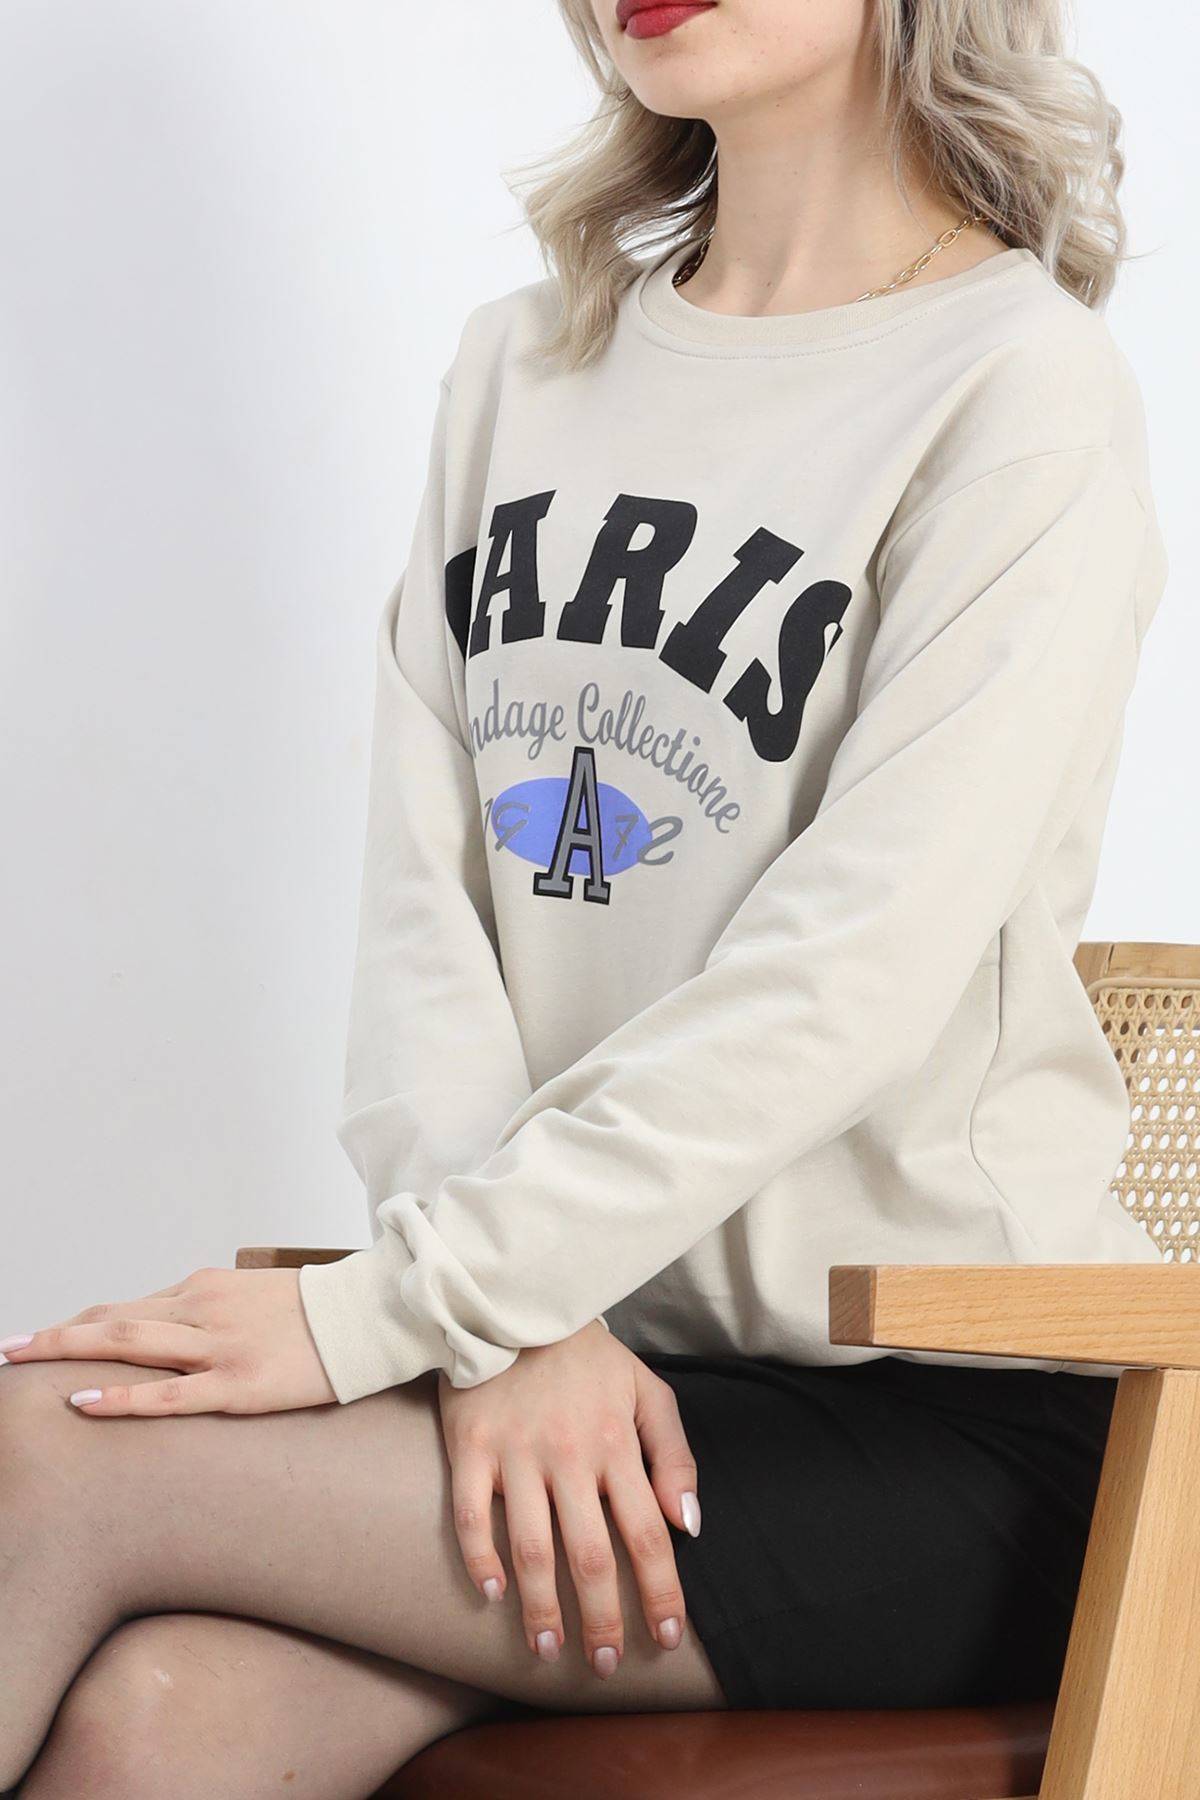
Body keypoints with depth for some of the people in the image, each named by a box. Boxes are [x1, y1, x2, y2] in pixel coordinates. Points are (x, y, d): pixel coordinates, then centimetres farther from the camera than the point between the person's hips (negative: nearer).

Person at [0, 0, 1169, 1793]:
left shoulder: (1028, 393, -6)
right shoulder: (522, 363, 14)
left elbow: (847, 981, -17)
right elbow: (426, 895, 5)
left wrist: (385, 1311, -20)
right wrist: (510, 1326, -11)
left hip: (937, 1435, -5)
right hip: (605, 1344, 5)